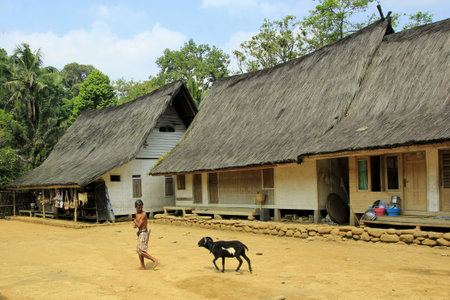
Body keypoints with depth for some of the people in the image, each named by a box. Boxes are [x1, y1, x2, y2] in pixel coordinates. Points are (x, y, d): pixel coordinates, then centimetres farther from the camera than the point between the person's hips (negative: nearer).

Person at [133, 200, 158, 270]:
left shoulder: (144, 214, -19)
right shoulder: (136, 213, 8)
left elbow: (139, 225, -21)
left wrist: (135, 221, -2)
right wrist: (135, 224, -6)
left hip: (143, 233, -9)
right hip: (140, 233, 9)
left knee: (142, 251, -11)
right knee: (138, 251, 14)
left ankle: (154, 260, -4)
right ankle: (143, 266, 23)